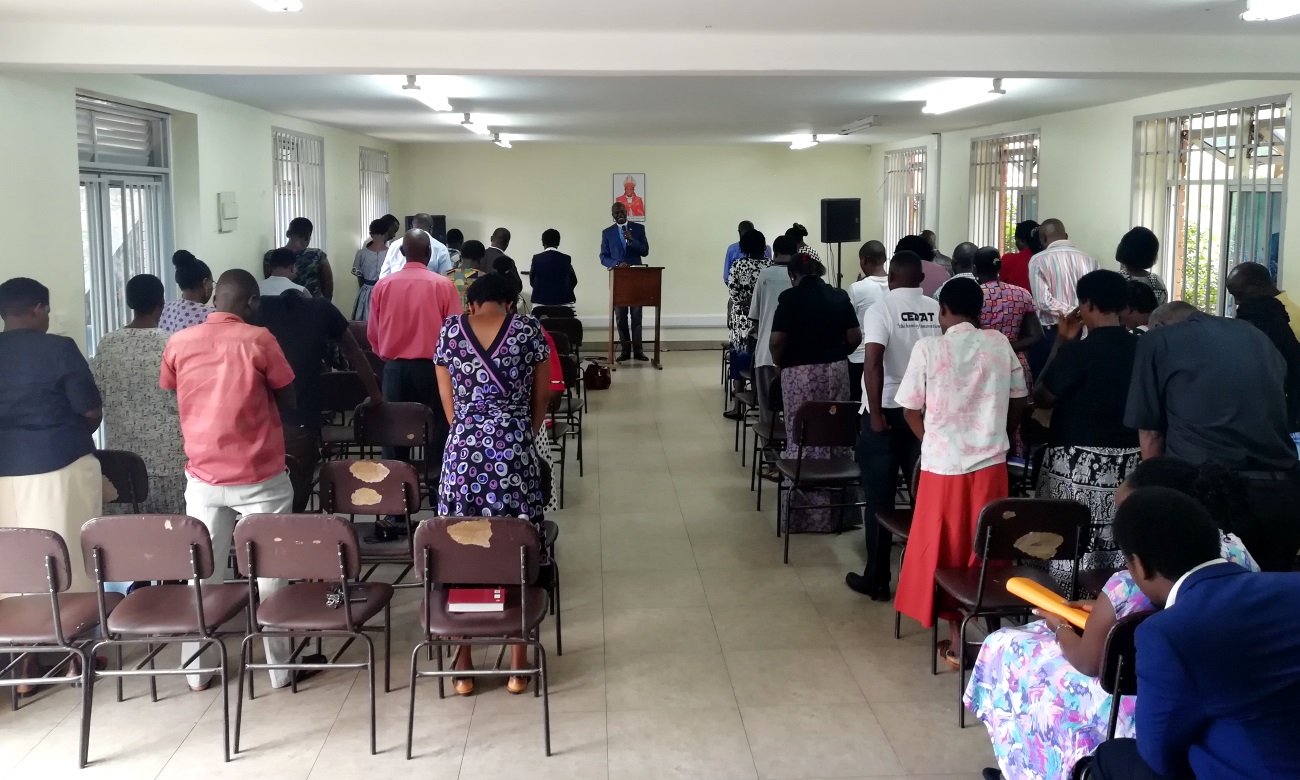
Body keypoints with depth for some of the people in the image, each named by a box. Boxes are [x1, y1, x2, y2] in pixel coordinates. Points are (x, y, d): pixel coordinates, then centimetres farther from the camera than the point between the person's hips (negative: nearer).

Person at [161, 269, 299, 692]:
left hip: (203, 475, 4)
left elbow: (172, 399, 15)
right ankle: (282, 666, 15)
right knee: (271, 572, 7)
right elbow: (288, 402, -2)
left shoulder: (178, 343, 1)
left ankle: (197, 671, 19)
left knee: (203, 573, 12)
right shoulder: (258, 340, -10)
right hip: (259, 476, -3)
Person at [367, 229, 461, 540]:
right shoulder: (443, 285, -7)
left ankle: (389, 515, 5)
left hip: (395, 368, 2)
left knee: (394, 440, 6)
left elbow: (372, 334, 8)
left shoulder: (383, 286, 0)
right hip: (432, 368, -2)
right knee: (437, 439, 6)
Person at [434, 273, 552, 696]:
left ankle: (462, 668, 17)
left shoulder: (450, 330, 5)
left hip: (462, 455, 1)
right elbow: (542, 396, 8)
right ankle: (518, 667, 14)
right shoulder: (529, 330, 0)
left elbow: (447, 400, 10)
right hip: (514, 455, -1)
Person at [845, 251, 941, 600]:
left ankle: (877, 580, 10)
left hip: (887, 412, -4)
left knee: (879, 499, 4)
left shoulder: (881, 310, -11)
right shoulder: (938, 310, 1)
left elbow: (873, 363, -21)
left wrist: (876, 413, -17)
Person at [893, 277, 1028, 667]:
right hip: (990, 464, 3)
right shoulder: (1000, 344, 2)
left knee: (946, 551, 9)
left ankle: (957, 640, 13)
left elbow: (911, 410, -2)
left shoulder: (928, 348, -7)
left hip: (943, 466, -3)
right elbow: (1018, 404, 8)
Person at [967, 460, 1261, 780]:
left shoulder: (1130, 586, -31)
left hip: (1143, 715, -7)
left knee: (1006, 648, 13)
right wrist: (1105, 610, 9)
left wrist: (1058, 625, 6)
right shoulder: (1232, 548, -11)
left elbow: (1087, 662, -14)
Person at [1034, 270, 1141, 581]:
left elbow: (1041, 398, -2)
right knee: (1119, 551, 10)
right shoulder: (1140, 349, 2)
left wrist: (1061, 343, 2)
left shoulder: (1078, 350, -13)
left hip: (1080, 463, -6)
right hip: (1128, 462, 6)